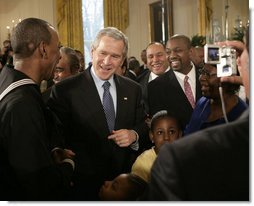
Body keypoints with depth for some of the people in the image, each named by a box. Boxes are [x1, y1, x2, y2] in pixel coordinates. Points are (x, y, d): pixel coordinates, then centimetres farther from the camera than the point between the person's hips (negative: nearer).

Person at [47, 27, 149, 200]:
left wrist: (134, 135, -12)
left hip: (125, 183, 4)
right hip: (84, 184, -4)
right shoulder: (65, 90, -11)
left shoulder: (133, 90, 4)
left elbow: (143, 126, 9)